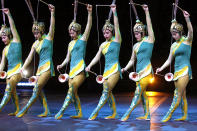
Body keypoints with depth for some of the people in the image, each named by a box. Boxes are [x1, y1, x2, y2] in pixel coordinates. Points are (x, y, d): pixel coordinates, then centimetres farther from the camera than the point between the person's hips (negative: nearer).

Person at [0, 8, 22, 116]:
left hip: (17, 70, -7)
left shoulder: (16, 41, 1)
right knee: (12, 91, 7)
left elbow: (13, 27, -8)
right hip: (9, 71, 7)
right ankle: (18, 110, 15)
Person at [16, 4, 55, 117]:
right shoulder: (35, 44, 14)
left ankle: (25, 109, -3)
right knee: (39, 90, 3)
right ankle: (47, 111, 9)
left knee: (37, 89, -9)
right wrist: (23, 68, 9)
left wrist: (52, 13, -30)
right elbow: (30, 57, 15)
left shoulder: (48, 38, -1)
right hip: (40, 67, 7)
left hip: (47, 66, -7)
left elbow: (52, 26, -16)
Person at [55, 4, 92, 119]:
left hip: (80, 69, -8)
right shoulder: (71, 44, 20)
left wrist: (89, 13, -20)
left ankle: (61, 112, -17)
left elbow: (89, 26, -10)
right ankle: (79, 113, 13)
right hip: (72, 69, 8)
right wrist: (62, 65, 4)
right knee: (73, 92, 5)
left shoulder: (83, 39, 2)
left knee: (72, 90, -16)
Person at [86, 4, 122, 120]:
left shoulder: (116, 40, -2)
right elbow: (97, 57, 13)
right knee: (108, 92, 8)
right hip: (106, 70, 7)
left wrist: (114, 12, -20)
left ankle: (95, 112, -11)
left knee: (106, 91, -11)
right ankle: (114, 113, 17)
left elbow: (117, 27, -14)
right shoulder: (103, 45, 14)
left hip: (114, 69, -7)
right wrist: (90, 66, -2)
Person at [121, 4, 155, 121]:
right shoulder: (135, 45, 15)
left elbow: (149, 26, -13)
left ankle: (127, 114, -5)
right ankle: (147, 115, 16)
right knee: (142, 93, 9)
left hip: (146, 70, -7)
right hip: (138, 70, 7)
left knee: (138, 93, -7)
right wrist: (125, 69, 7)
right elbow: (132, 60, 19)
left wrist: (146, 12, -20)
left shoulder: (149, 40, -1)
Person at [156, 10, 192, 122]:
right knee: (182, 95, 9)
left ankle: (169, 115, -3)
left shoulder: (187, 41, -4)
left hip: (185, 70, -7)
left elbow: (191, 31, -26)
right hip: (177, 71, 7)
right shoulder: (173, 45, 13)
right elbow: (169, 60, 16)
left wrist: (187, 19, -41)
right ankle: (185, 116, 15)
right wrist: (161, 68, 2)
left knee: (178, 94, -7)